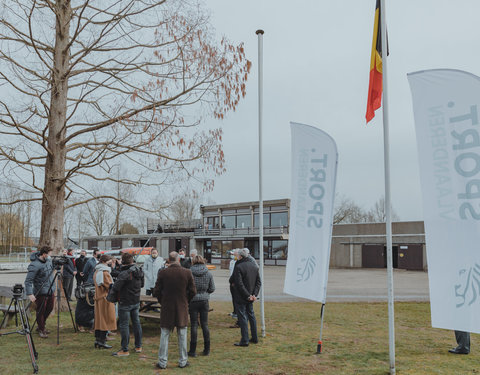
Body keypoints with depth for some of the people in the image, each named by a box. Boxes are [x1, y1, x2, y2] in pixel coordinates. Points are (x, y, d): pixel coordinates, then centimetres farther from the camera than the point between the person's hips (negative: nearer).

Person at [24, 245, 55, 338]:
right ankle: (41, 330, 20)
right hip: (41, 292, -8)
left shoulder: (48, 260, 2)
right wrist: (29, 294, -27)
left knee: (49, 309, 17)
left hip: (51, 291, 8)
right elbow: (28, 281, -22)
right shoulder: (34, 265, -21)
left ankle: (41, 326, 37)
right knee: (41, 311, 3)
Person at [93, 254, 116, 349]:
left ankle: (97, 340, 17)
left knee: (99, 319, 13)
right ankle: (102, 341, 1)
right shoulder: (104, 272, -17)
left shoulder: (96, 272, 13)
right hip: (105, 299, -9)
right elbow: (110, 286, -18)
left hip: (98, 297, 9)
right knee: (106, 319, -2)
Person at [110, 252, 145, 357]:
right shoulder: (139, 271, 1)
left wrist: (116, 293, -2)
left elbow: (115, 287, -22)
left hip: (125, 303, -7)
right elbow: (142, 284, 15)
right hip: (136, 301, 7)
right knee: (136, 323, 17)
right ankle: (138, 346, 26)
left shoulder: (124, 273, -23)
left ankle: (125, 350, 6)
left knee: (123, 325, 1)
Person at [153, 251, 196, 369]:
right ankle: (183, 361, 18)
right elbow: (193, 291, -3)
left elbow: (156, 292, -5)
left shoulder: (162, 273, -9)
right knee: (182, 336, 11)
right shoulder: (187, 273, -7)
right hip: (182, 309, 1)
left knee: (164, 336, 9)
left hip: (167, 308, -1)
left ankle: (162, 362, 14)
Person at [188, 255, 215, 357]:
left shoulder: (189, 273, -10)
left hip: (193, 300, -2)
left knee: (194, 325, 4)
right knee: (205, 324, 11)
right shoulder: (208, 273, -1)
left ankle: (193, 350, 7)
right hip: (204, 301, 2)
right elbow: (212, 289, 4)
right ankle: (207, 349, 17)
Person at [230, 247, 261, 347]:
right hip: (250, 298, 7)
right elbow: (258, 282, 6)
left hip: (240, 297, -7)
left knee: (242, 317, -1)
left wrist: (247, 295, -15)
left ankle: (244, 340, 1)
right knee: (251, 315, 18)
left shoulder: (238, 267, -17)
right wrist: (254, 294, -1)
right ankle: (254, 338, 25)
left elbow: (239, 284, -21)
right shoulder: (254, 266, 7)